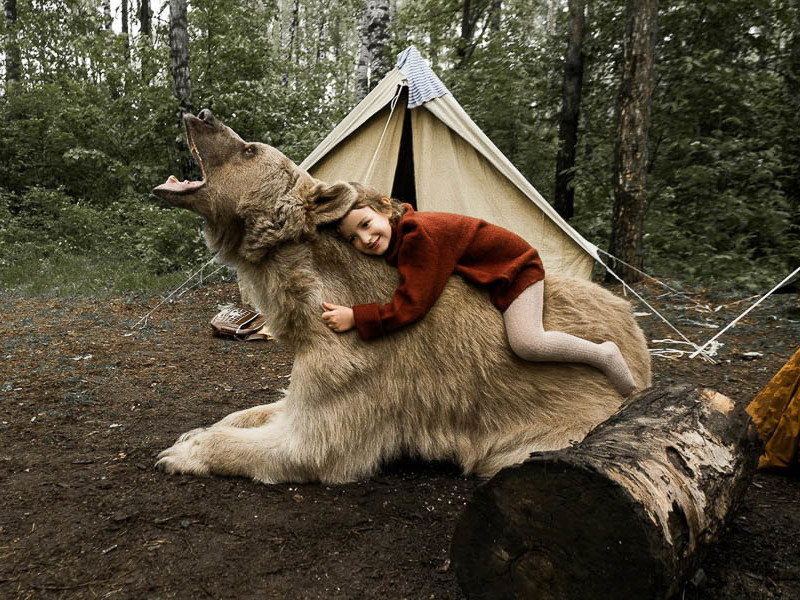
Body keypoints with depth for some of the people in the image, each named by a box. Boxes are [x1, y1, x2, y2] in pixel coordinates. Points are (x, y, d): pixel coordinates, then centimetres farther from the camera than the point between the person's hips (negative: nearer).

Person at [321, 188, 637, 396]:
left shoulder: (418, 234, -36)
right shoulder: (395, 237, -8)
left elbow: (411, 305, -37)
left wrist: (355, 317, -41)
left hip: (513, 264, -10)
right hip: (484, 276, 10)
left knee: (526, 343, -25)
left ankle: (603, 355, -2)